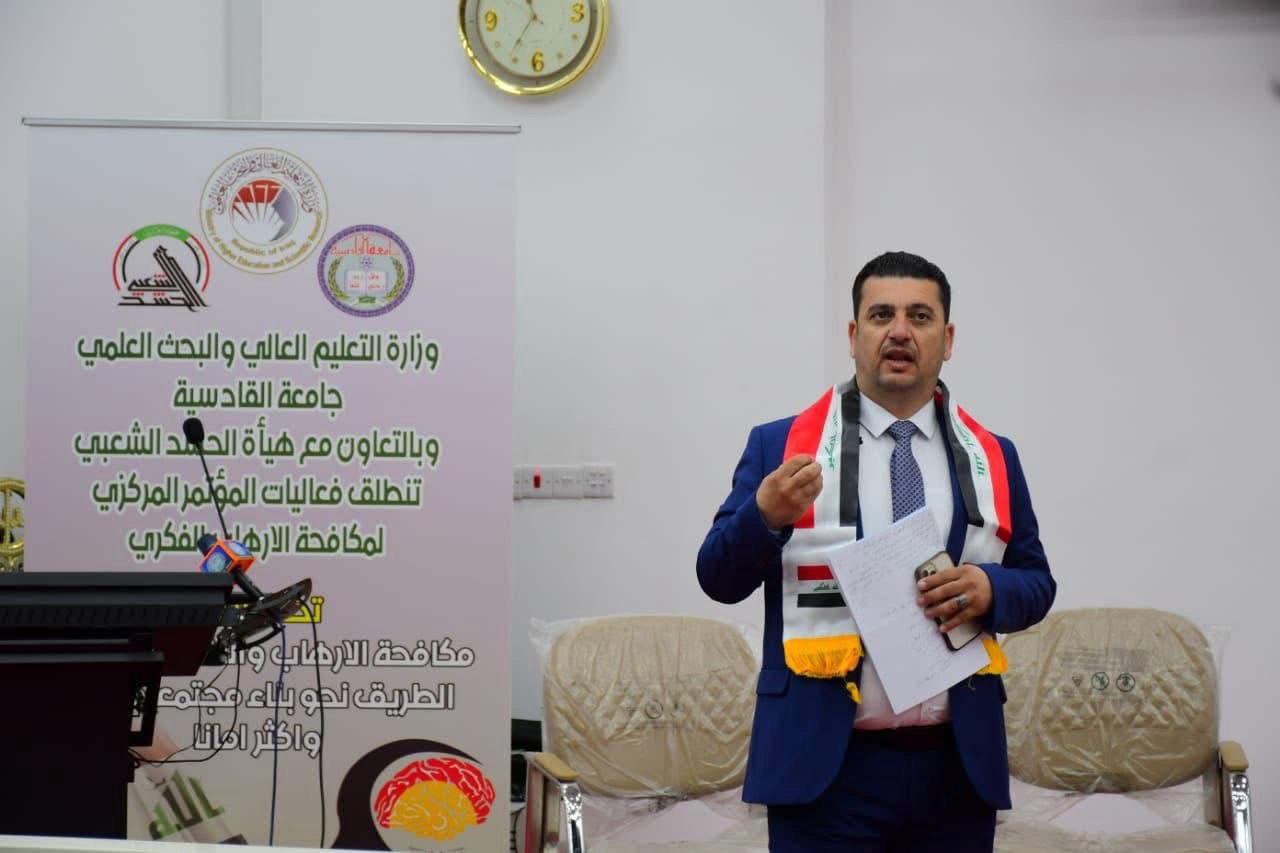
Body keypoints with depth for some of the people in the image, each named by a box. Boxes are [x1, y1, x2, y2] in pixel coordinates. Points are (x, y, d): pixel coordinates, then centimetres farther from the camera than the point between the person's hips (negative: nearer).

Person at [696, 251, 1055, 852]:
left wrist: (989, 589, -9)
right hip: (826, 762, -3)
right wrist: (766, 515, -22)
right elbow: (719, 579, -2)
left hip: (959, 764, 3)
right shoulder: (779, 446, 2)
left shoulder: (992, 458, 10)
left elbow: (1037, 584, 13)